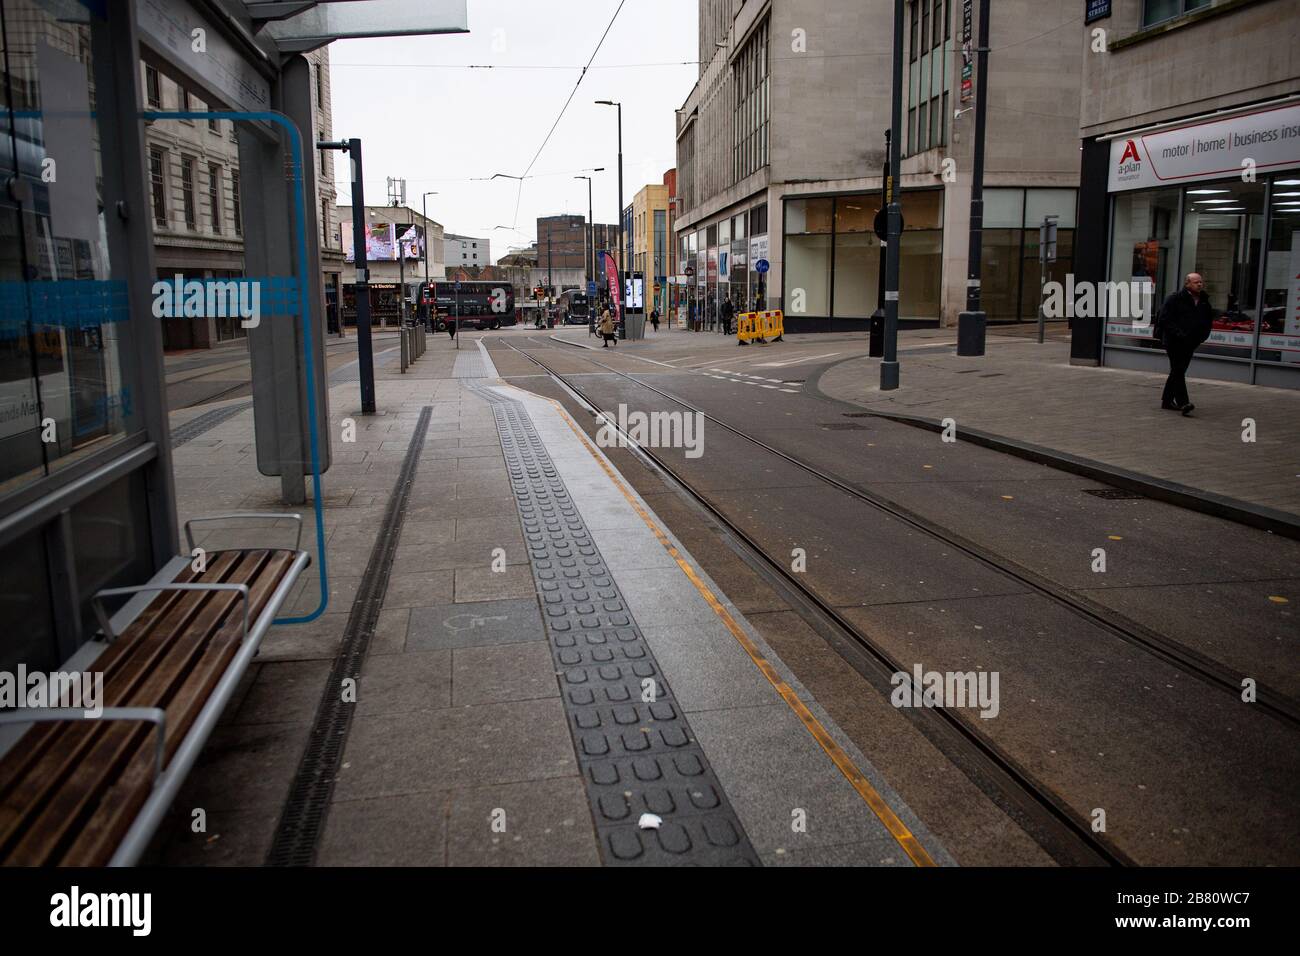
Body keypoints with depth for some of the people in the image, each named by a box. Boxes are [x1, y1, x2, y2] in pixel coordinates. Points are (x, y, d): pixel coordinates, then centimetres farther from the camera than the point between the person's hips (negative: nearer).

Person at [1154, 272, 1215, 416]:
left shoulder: (1204, 301, 11)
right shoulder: (1175, 299, -9)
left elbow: (1209, 320, 22)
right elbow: (1164, 319, -14)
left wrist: (1202, 336, 5)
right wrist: (1179, 334, -21)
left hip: (1190, 343, 7)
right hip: (1174, 342, -7)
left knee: (1177, 372, 13)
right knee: (1178, 371, -14)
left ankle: (1167, 400, 23)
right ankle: (1183, 403, -20)